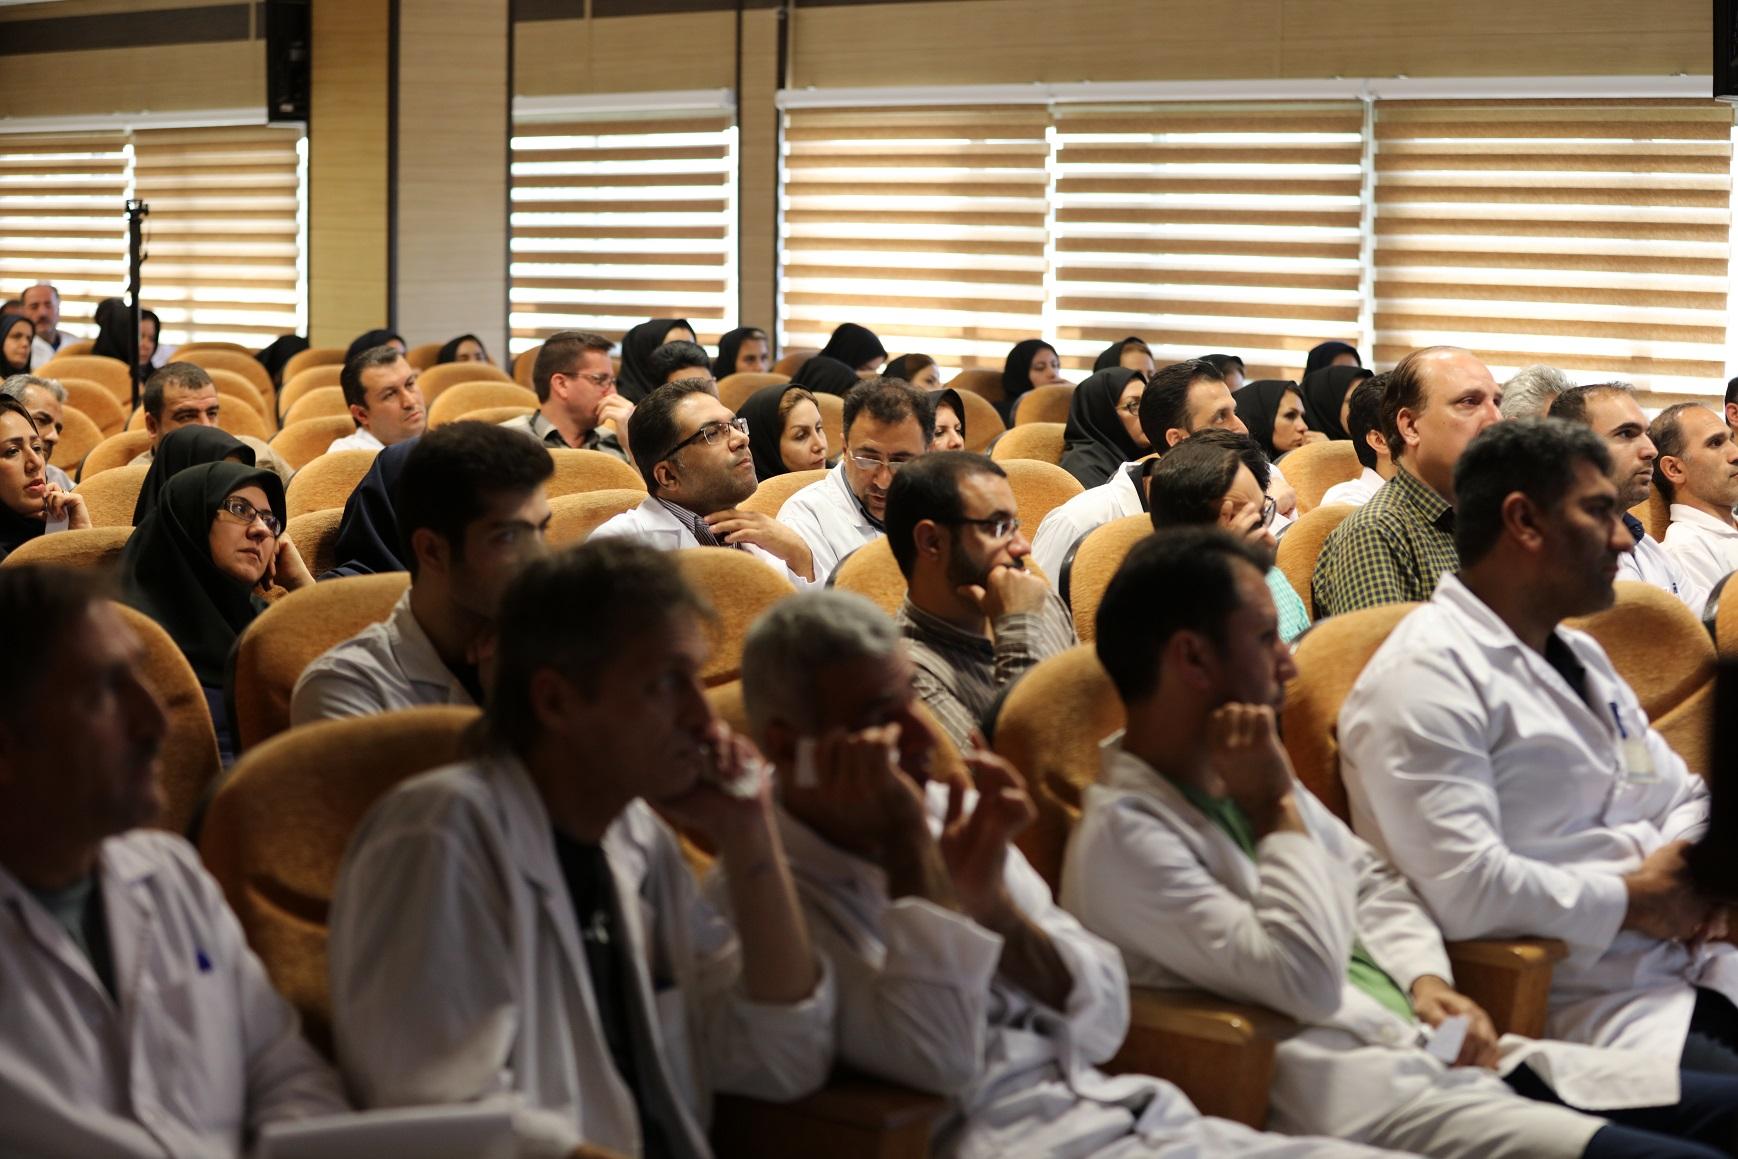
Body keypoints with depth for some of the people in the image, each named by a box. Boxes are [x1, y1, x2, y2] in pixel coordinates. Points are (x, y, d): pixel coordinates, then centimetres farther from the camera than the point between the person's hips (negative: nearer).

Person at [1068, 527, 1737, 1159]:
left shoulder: (1238, 779, 16)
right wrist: (1276, 809, -9)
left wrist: (1425, 979, 7)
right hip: (1356, 1104, -9)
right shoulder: (1124, 834, -13)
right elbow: (1306, 980, -20)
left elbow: (1374, 884, 26)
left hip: (1435, 1054, 9)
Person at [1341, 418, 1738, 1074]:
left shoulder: (1580, 655, 23)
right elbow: (1461, 886, -20)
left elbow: (1684, 798, 28)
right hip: (1580, 1007, -8)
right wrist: (1630, 902, -10)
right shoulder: (1425, 676, -9)